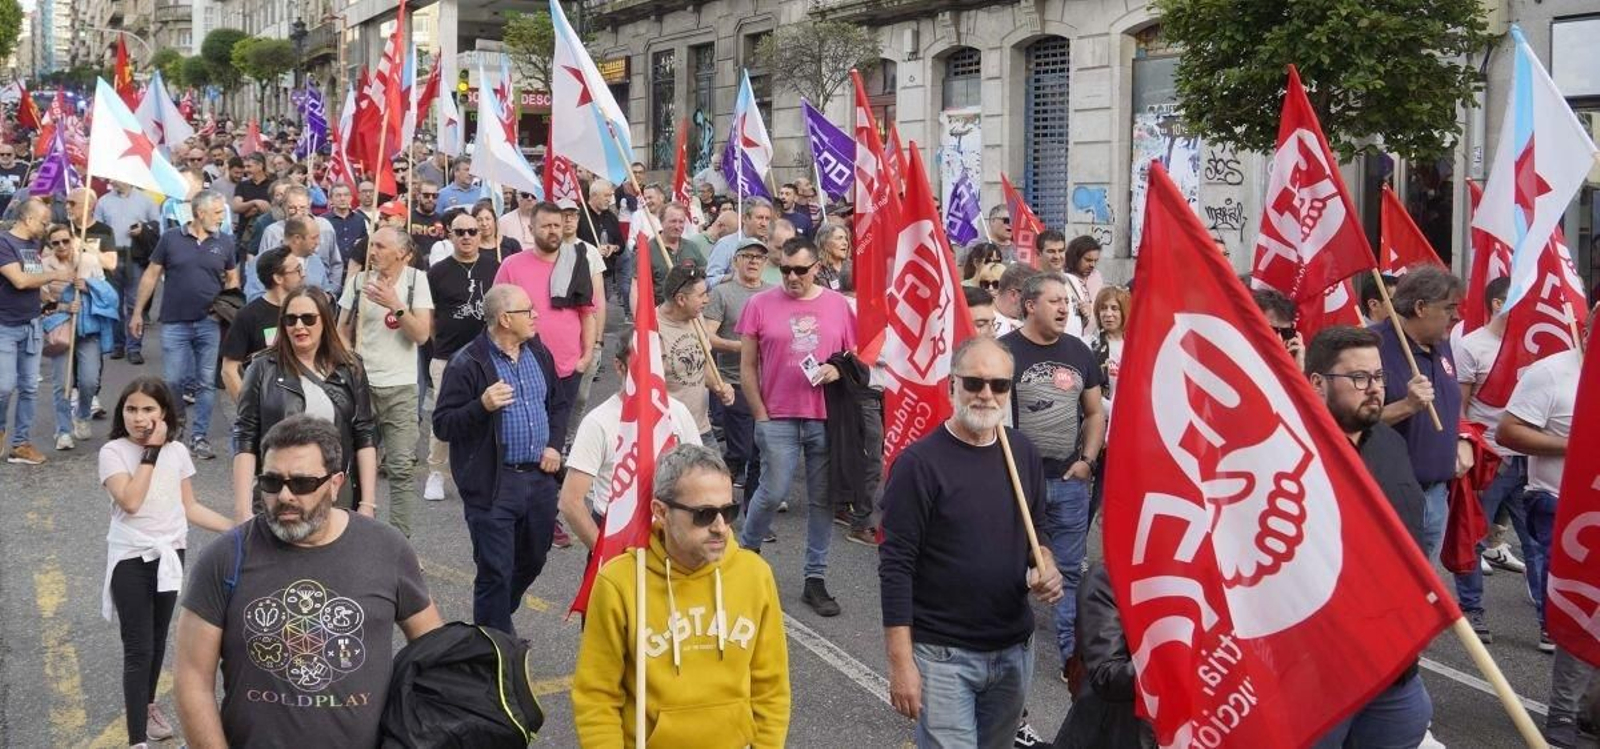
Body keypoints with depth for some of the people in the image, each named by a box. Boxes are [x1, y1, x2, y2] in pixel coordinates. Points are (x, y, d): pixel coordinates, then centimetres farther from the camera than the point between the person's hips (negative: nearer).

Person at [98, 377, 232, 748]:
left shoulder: (177, 451, 2)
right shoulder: (113, 452, -10)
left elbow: (190, 507, 8)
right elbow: (130, 501, -24)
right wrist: (151, 451, -20)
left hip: (169, 554, 4)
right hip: (131, 558, -4)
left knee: (158, 638, 19)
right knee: (137, 648, -8)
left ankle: (147, 704, 41)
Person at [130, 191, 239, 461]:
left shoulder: (224, 242, 5)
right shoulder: (171, 239, 0)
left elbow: (232, 279, 13)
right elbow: (151, 276, 5)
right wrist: (138, 312, 4)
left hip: (210, 324, 2)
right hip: (175, 323, -2)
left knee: (207, 383, 4)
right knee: (173, 381, 0)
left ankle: (200, 437, 13)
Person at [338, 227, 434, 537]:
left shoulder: (416, 281, -2)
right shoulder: (357, 282, 3)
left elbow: (421, 335, -9)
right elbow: (343, 333, 9)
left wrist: (396, 305, -20)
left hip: (400, 387, -1)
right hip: (361, 384, 2)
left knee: (401, 468, -3)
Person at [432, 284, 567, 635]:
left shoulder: (539, 354, 9)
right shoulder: (468, 364, -12)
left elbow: (558, 405, 23)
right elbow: (442, 425, -12)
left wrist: (554, 445, 7)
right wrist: (482, 406, -27)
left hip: (540, 476, 7)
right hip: (492, 484, -7)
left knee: (532, 561, 20)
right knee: (496, 572, -2)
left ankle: (500, 619, 43)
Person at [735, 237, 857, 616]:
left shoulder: (838, 304, 6)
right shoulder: (760, 304, 1)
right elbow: (747, 366, 3)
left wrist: (839, 370, -8)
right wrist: (760, 414, -2)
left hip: (827, 418, 2)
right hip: (778, 418, -2)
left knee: (823, 499, 6)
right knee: (773, 491, -5)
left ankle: (815, 578, 16)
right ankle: (745, 550, 23)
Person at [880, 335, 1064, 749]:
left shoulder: (1023, 453, 4)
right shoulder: (920, 463, -13)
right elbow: (896, 568, -14)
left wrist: (1045, 566, -5)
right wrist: (901, 663, -16)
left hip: (1015, 650, 6)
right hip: (942, 656, -5)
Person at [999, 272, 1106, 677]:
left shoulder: (1079, 352, 10)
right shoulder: (1005, 351, -7)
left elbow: (1094, 412, 17)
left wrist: (1087, 460, 5)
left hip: (1070, 479, 5)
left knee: (1070, 570, 11)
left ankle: (1072, 654, 19)